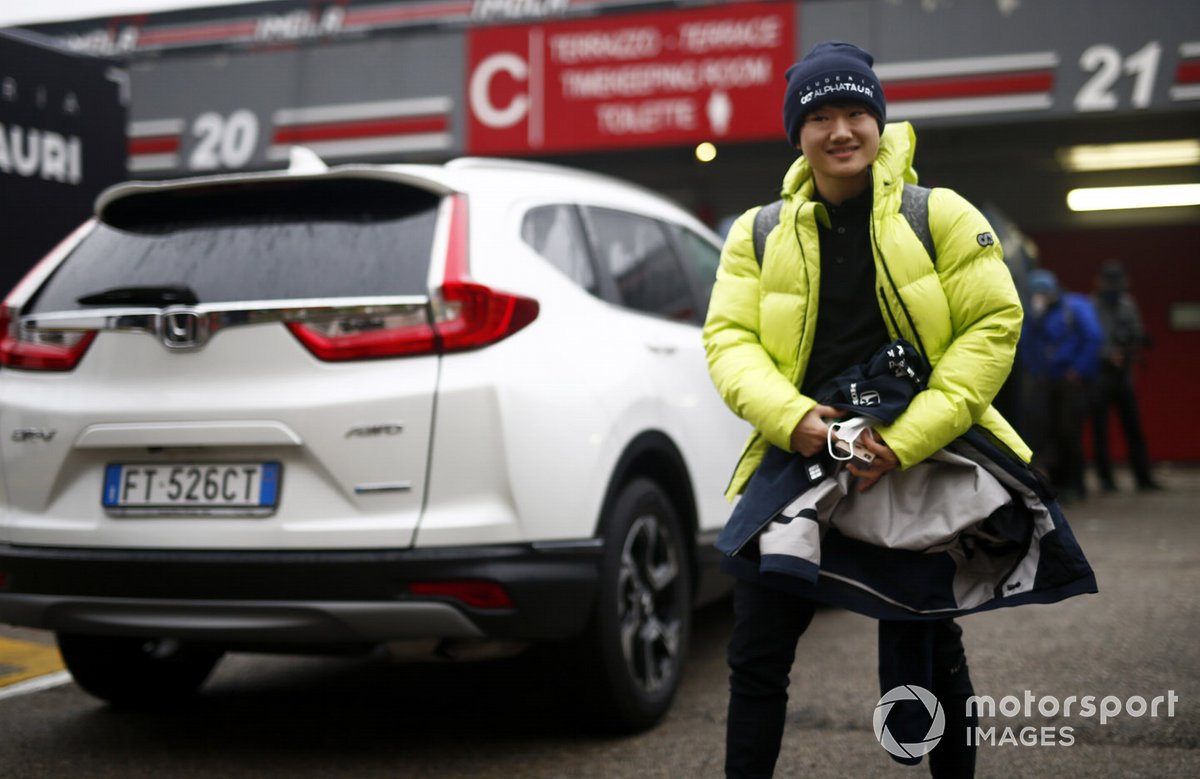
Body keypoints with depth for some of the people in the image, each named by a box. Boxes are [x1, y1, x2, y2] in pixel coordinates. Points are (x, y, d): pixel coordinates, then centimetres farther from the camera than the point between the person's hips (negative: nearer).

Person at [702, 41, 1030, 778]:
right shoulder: (758, 234, 5)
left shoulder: (941, 216, -3)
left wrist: (908, 440, -20)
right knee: (757, 658, 7)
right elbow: (728, 337, -2)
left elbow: (993, 325, -9)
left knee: (927, 658, 12)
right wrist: (790, 417, -23)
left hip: (919, 472, -2)